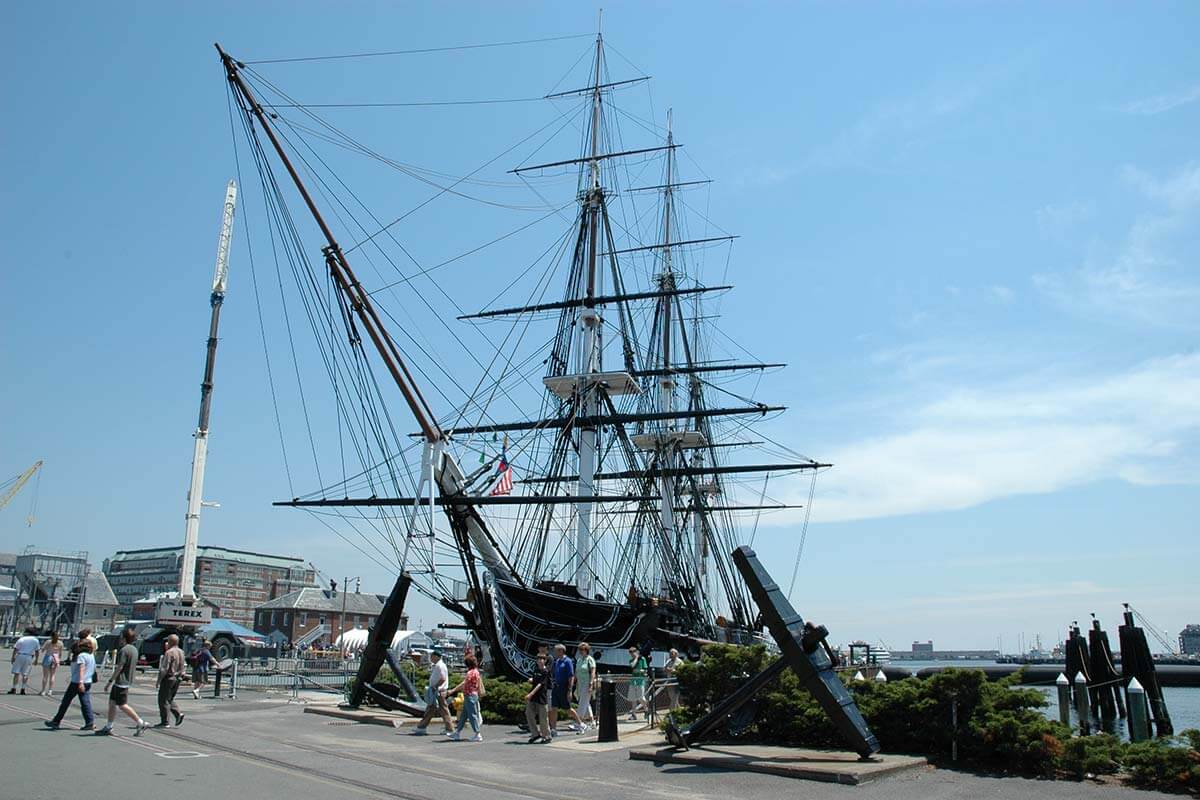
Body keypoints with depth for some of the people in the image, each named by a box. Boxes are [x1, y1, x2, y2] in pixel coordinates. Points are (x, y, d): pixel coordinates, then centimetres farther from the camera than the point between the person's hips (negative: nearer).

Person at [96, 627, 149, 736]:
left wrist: (110, 681, -16)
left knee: (122, 705, -5)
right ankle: (108, 727, 18)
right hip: (128, 681, 10)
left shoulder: (124, 650, -17)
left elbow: (119, 667, -20)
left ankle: (141, 723, -6)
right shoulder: (134, 649, 12)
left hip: (121, 681, -9)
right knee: (112, 703, 14)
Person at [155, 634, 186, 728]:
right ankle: (178, 714, 2)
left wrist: (159, 680, -12)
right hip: (178, 678, 8)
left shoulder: (169, 652, -15)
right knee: (170, 699, 20)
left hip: (169, 678, -8)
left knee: (163, 700, 3)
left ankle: (164, 722, 5)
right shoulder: (181, 652, 9)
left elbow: (164, 668, -18)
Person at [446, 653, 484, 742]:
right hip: (473, 695, 10)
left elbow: (463, 684, -21)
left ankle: (478, 735, 0)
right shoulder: (476, 671, 13)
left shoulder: (471, 672, -17)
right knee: (463, 715, 16)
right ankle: (457, 733, 23)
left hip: (470, 695, -10)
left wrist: (453, 690, -19)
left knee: (472, 715, -4)